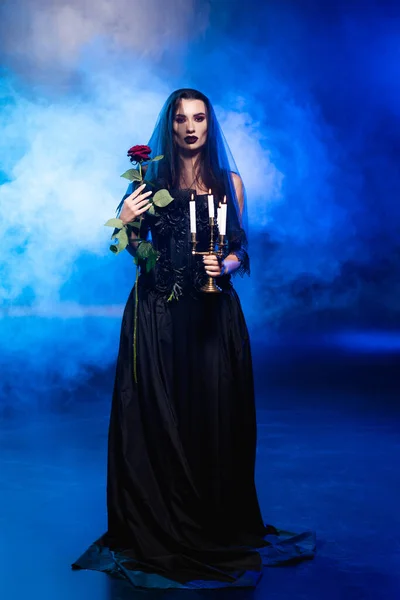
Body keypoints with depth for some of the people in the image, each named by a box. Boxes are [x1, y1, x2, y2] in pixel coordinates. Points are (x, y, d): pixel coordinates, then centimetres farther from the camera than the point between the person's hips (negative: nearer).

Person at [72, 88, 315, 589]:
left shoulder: (229, 182, 7)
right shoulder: (150, 180, 4)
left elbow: (241, 251, 9)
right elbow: (141, 255, 6)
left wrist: (224, 266, -12)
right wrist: (127, 225, -12)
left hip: (213, 313, 1)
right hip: (157, 312, -1)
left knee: (214, 416, 3)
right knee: (157, 418, 2)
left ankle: (219, 528, 19)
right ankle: (158, 531, 17)